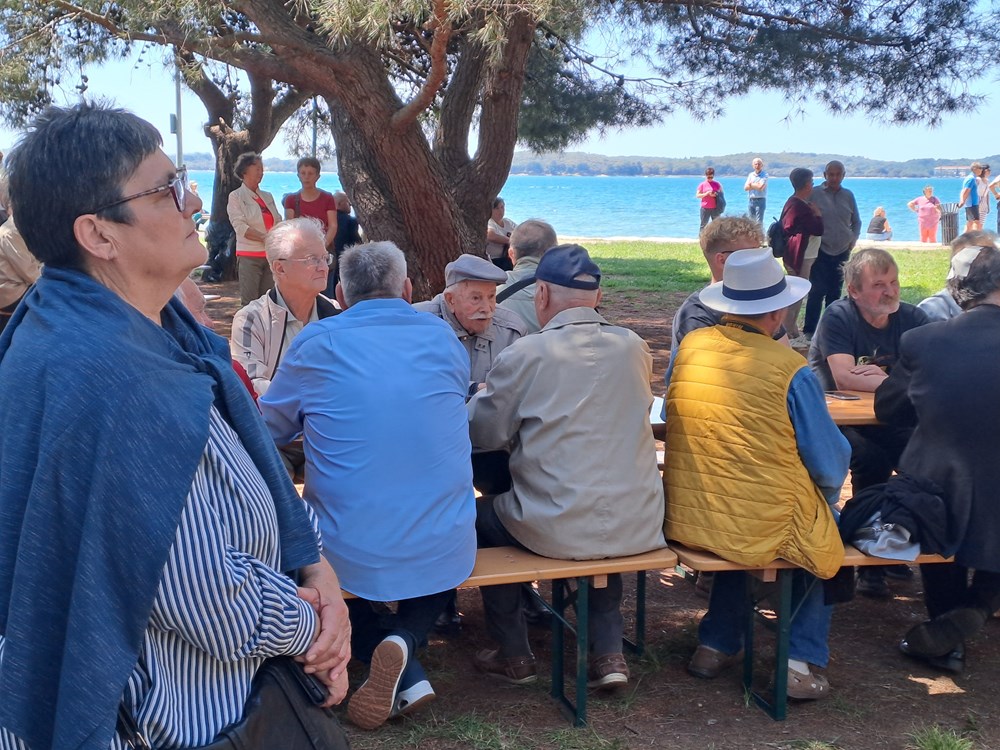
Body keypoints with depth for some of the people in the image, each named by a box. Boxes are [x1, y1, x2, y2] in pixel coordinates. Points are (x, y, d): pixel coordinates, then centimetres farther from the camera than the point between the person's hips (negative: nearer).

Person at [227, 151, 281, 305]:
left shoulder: (268, 197, 16)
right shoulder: (236, 197, -1)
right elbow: (240, 227, -12)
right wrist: (266, 237, -19)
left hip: (271, 255, 5)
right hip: (249, 256, -5)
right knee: (250, 302, -5)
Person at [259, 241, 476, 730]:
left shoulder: (318, 343, -2)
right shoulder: (442, 336, 6)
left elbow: (270, 429, 11)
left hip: (352, 559, -2)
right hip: (447, 553, 2)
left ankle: (404, 674, 5)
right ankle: (404, 640, 5)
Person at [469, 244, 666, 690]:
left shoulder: (525, 354, -12)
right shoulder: (634, 348, 1)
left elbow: (483, 434, -4)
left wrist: (486, 396, 19)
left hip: (556, 530, -4)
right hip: (638, 529, 4)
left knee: (483, 517, 25)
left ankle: (513, 656, 30)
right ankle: (608, 653, 28)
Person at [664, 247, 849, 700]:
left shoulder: (688, 347, -2)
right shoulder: (789, 369, -15)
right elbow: (830, 466, -7)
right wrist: (828, 494, 15)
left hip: (684, 520, 5)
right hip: (764, 529, -4)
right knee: (824, 529, 26)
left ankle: (716, 644, 35)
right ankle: (802, 661, 21)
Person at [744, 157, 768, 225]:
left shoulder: (764, 175, -3)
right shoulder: (750, 175, 13)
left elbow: (761, 187, -15)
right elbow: (746, 187, 4)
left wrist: (751, 184, -1)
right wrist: (756, 185, -9)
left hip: (760, 200, -5)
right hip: (751, 200, 5)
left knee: (759, 222, -8)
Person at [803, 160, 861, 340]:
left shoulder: (848, 195, 8)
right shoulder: (814, 194, -4)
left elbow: (856, 221, 19)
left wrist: (853, 239, 7)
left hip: (842, 252, 4)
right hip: (821, 251, -4)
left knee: (835, 292, 9)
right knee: (817, 291, -9)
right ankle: (809, 330, -1)